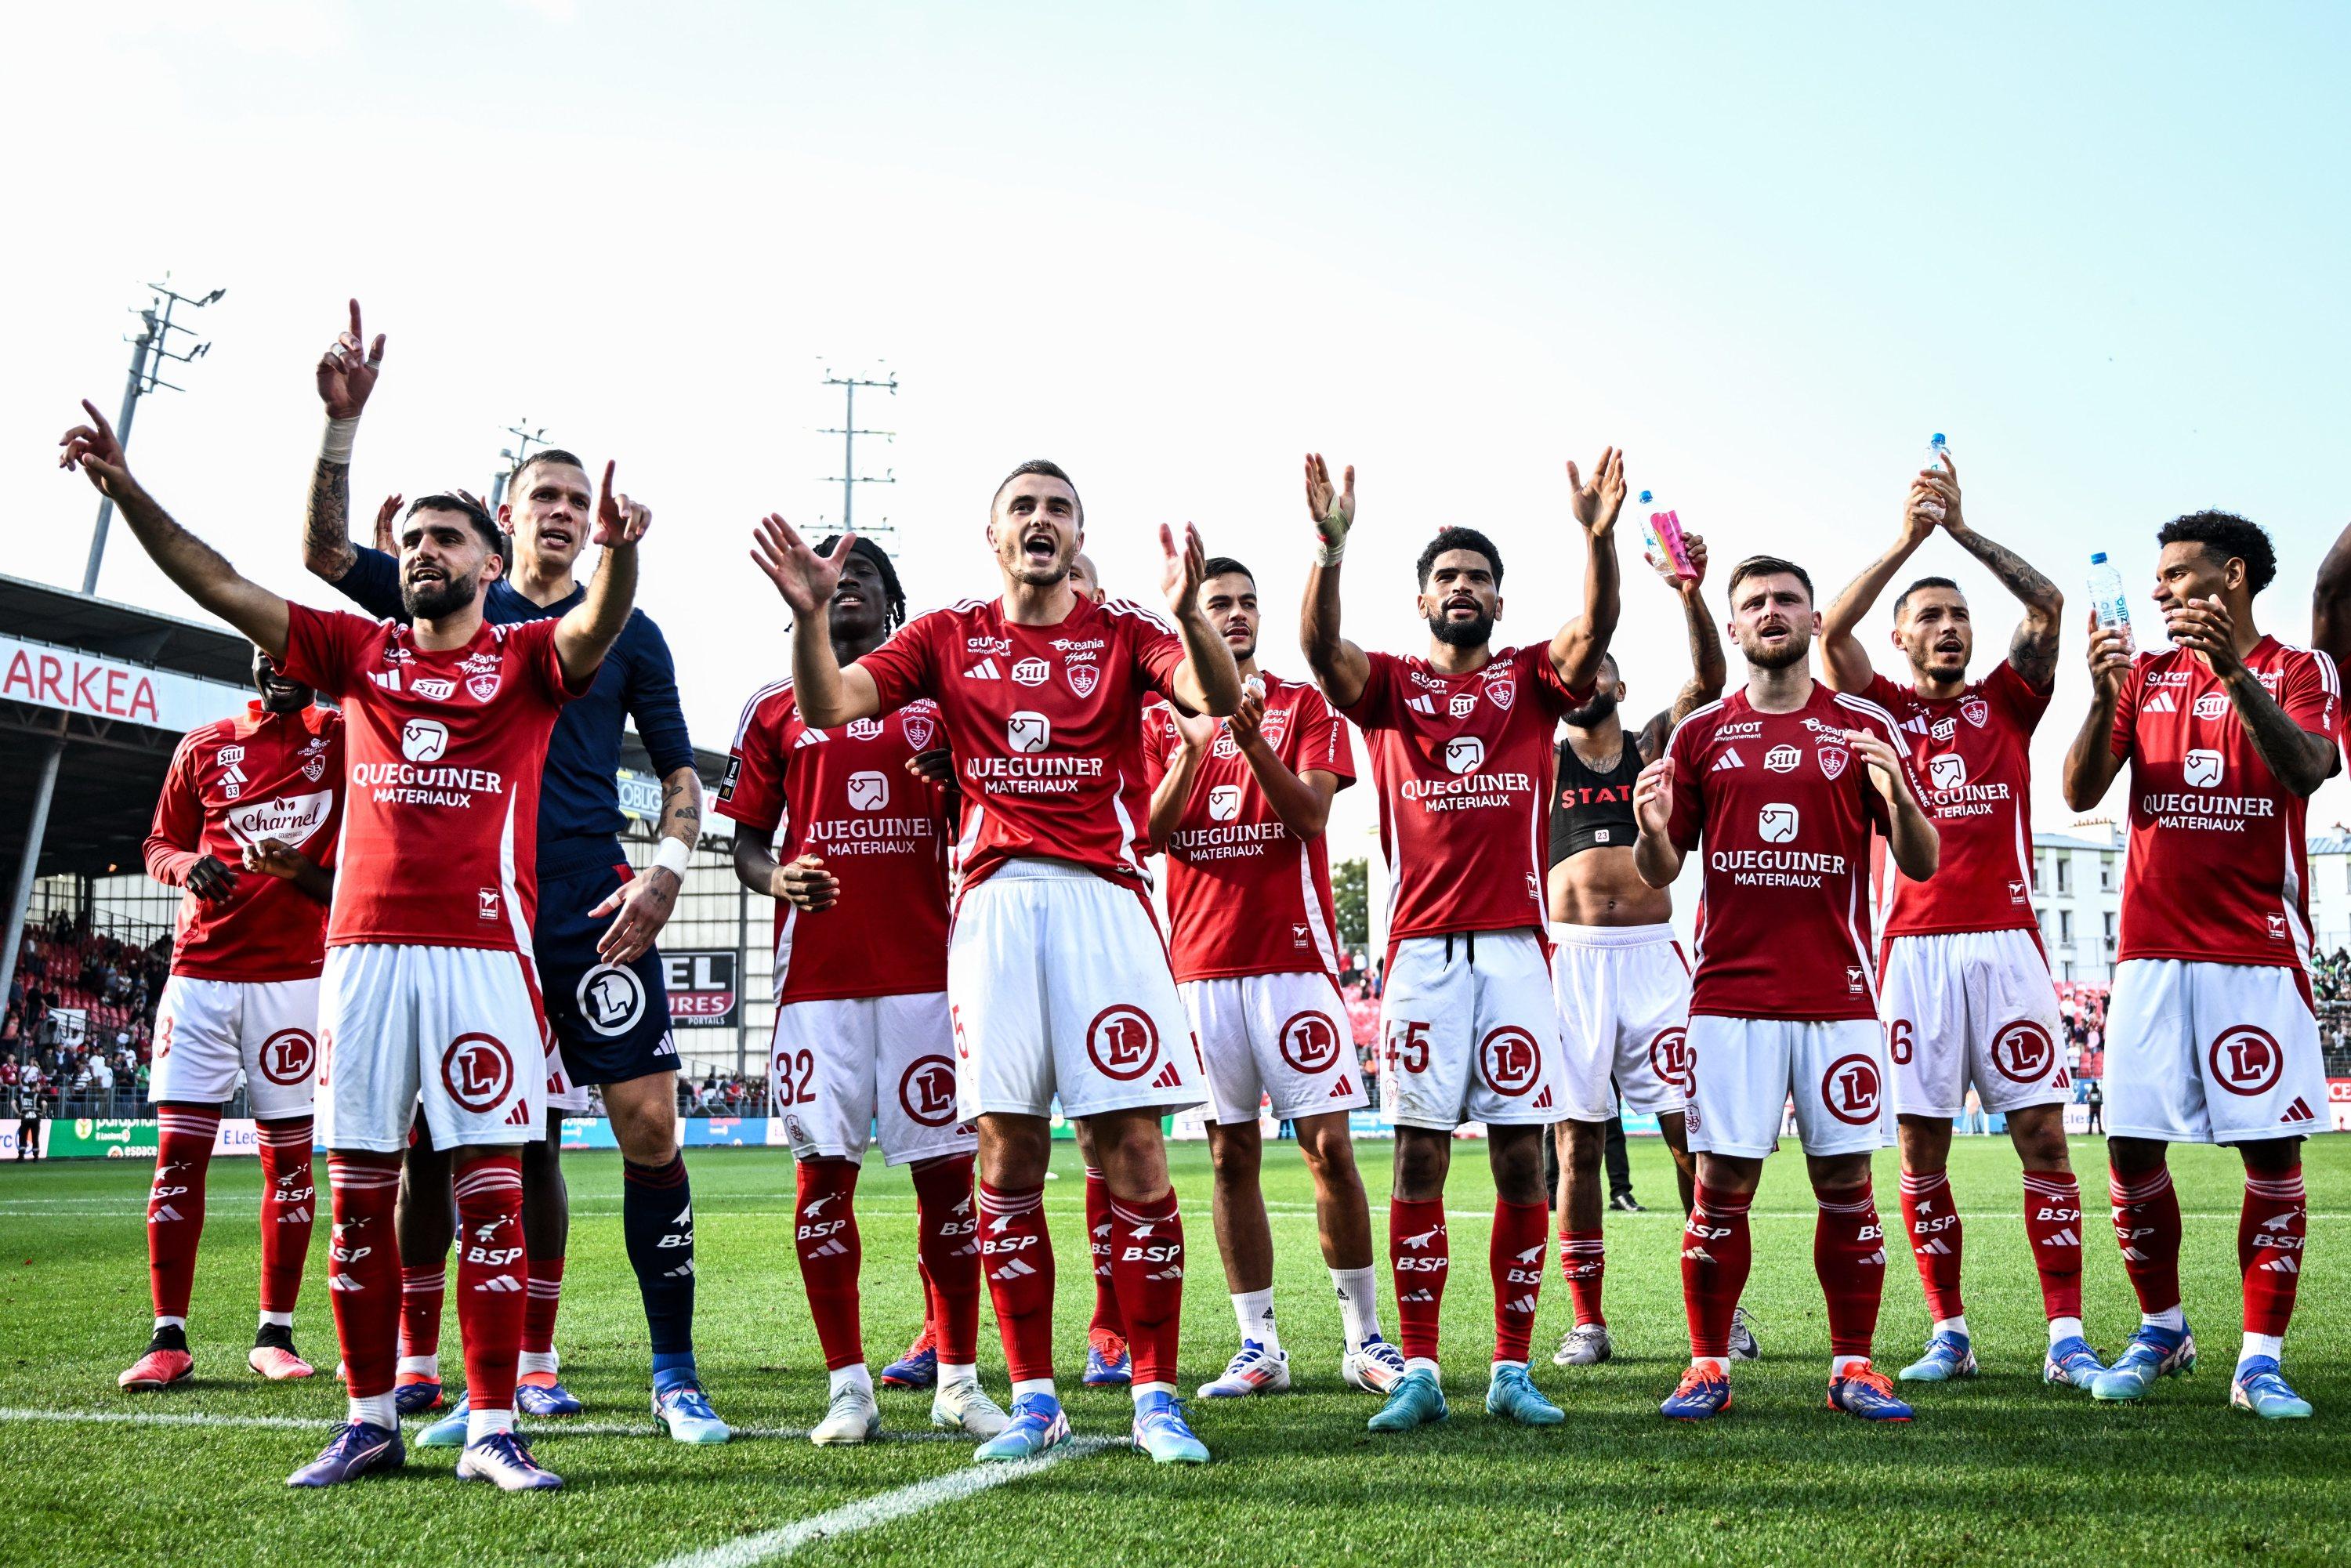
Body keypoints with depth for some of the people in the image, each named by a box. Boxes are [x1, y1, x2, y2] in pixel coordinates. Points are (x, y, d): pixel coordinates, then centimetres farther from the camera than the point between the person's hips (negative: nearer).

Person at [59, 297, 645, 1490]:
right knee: (358, 1189, 5)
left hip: (483, 952, -3)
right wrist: (126, 491, 2)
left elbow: (600, 626, -15)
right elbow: (222, 588, 12)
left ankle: (491, 1429, 1)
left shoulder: (527, 658, 6)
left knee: (489, 1187, -3)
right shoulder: (360, 653, 15)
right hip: (364, 946, 4)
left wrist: (616, 551, -36)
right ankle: (370, 1422, 15)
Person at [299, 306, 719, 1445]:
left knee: (650, 1128, -8)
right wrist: (340, 428, -8)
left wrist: (664, 871, -6)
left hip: (589, 914, -1)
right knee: (430, 1140, 3)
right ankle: (415, 1355, 20)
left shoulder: (626, 632, 11)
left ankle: (674, 1375, 1)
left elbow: (680, 769, 11)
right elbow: (325, 553, 3)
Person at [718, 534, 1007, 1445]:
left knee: (946, 1169, 0)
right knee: (824, 1171, 0)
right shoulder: (776, 711, 12)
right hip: (817, 976, 0)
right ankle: (849, 1388, 10)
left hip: (926, 968, 0)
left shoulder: (937, 702, 11)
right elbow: (747, 840, 12)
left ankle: (958, 1381, 11)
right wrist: (773, 877, -10)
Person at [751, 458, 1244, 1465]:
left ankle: (1155, 1399, 4)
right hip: (994, 903, 2)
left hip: (1104, 899, -1)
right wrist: (809, 616, -15)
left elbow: (1220, 697, -9)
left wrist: (1188, 613, -29)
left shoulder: (1123, 633, 9)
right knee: (1008, 1157, 2)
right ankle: (1032, 1399, 12)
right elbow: (826, 706, 3)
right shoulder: (947, 640, 14)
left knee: (1132, 1150, -4)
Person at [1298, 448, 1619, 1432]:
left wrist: (1598, 536, -25)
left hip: (1516, 946, 1)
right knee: (1418, 1157, 0)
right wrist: (1330, 547, -26)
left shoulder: (1532, 680, 12)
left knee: (1521, 1158, 1)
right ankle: (1418, 1372, 5)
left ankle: (1512, 1370, 10)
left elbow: (1594, 631, -7)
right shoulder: (1390, 687, 10)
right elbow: (1320, 646, -9)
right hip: (1423, 949, -1)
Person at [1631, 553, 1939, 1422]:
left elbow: (1922, 864, 4)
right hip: (1731, 992, 0)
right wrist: (1652, 826, -12)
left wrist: (1897, 795, -15)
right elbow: (1659, 873, 10)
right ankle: (1709, 1366, 9)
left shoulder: (1866, 727, 7)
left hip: (1838, 993, 0)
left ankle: (1854, 1367, 12)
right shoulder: (1700, 733, 9)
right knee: (1722, 1181, -1)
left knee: (1846, 1178, 2)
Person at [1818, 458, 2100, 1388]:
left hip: (2005, 941, 1)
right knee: (1921, 1147, 1)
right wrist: (1907, 538, -10)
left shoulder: (2006, 703, 14)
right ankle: (1948, 1335, 11)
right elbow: (1833, 628, -4)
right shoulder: (1883, 710, 11)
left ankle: (2066, 1339, 0)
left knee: (2043, 1135, -3)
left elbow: (2047, 604, 2)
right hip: (1915, 948, -1)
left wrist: (1961, 528, -3)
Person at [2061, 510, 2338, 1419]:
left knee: (2272, 1150, -4)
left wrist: (2235, 672, -28)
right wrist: (2105, 697, -15)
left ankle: (2261, 1360, 2)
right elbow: (2081, 793, 1)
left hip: (2258, 951, -3)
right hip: (2152, 951, 3)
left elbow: (2308, 770, -16)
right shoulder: (2146, 676, 13)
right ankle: (2161, 1329, 20)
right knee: (2131, 1149, 2)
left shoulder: (2300, 671, 4)